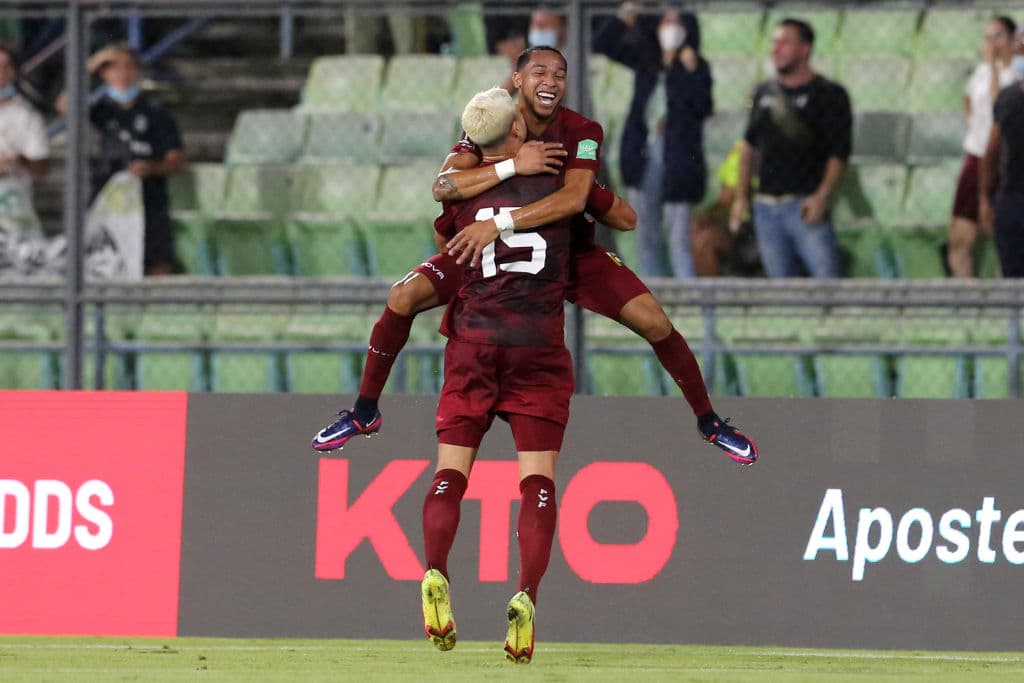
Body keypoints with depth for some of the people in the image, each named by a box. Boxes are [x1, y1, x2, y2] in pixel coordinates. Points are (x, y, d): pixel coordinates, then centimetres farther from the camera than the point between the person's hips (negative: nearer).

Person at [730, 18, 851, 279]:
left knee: (827, 276, -14)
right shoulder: (764, 93, 15)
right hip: (767, 206, 5)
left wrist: (822, 196, -18)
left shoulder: (828, 95, 0)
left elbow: (839, 153, -5)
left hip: (806, 205, -5)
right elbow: (749, 147, 23)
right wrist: (741, 196, 17)